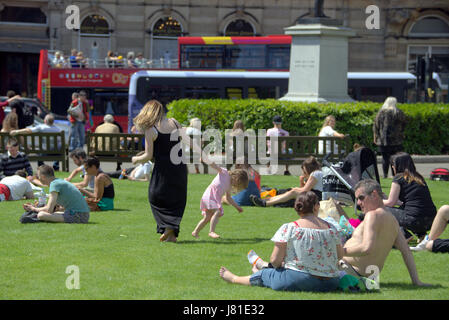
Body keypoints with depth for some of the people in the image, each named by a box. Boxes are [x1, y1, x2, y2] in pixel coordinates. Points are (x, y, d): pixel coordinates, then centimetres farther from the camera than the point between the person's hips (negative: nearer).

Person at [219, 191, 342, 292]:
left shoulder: (288, 229, -9)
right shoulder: (331, 228, 2)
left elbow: (275, 260, -7)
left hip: (298, 280, -5)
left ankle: (233, 278, 44)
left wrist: (280, 265, 16)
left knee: (263, 275, 21)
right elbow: (340, 255, 14)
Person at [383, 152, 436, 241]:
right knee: (402, 208, 32)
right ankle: (421, 234, 16)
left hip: (415, 221, -7)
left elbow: (390, 203, 4)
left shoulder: (398, 178, -1)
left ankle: (405, 236, -5)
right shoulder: (418, 177, 19)